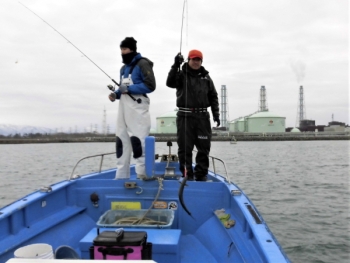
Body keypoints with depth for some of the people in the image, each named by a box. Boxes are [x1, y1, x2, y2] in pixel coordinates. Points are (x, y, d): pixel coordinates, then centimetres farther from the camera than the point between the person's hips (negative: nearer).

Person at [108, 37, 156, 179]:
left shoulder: (143, 64, -3)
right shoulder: (123, 68, 22)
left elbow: (150, 85, -13)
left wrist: (129, 88, -14)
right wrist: (116, 94, 7)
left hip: (137, 107, -8)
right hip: (123, 107, 9)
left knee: (138, 141, -10)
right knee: (121, 141, 7)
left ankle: (143, 175, -3)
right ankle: (121, 176, 13)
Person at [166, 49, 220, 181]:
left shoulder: (206, 77, 15)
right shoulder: (181, 74, 5)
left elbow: (213, 97, 15)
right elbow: (170, 83, -15)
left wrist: (216, 114, 7)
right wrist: (176, 65, -24)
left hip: (202, 116, 3)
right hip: (185, 116, -3)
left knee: (204, 147, 4)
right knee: (185, 147, -1)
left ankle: (201, 174, 14)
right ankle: (187, 174, 9)